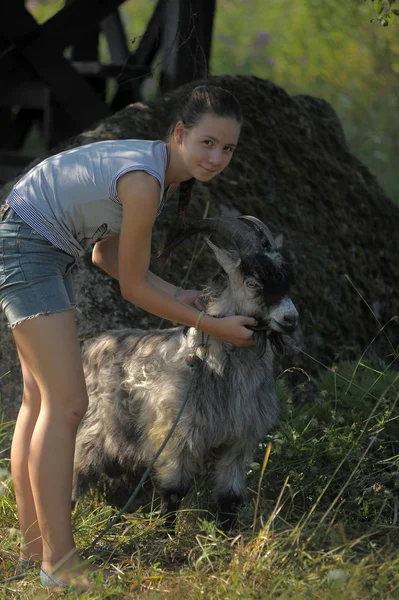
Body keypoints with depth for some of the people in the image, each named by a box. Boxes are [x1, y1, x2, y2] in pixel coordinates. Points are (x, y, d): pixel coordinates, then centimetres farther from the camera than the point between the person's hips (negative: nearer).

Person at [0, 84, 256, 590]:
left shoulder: (153, 165, 3)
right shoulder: (143, 181, -26)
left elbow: (105, 253, 12)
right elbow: (133, 287, -17)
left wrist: (176, 297, 9)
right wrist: (214, 327, -11)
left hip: (44, 252, 11)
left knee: (41, 399, 15)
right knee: (66, 403, -13)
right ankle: (59, 563, -10)